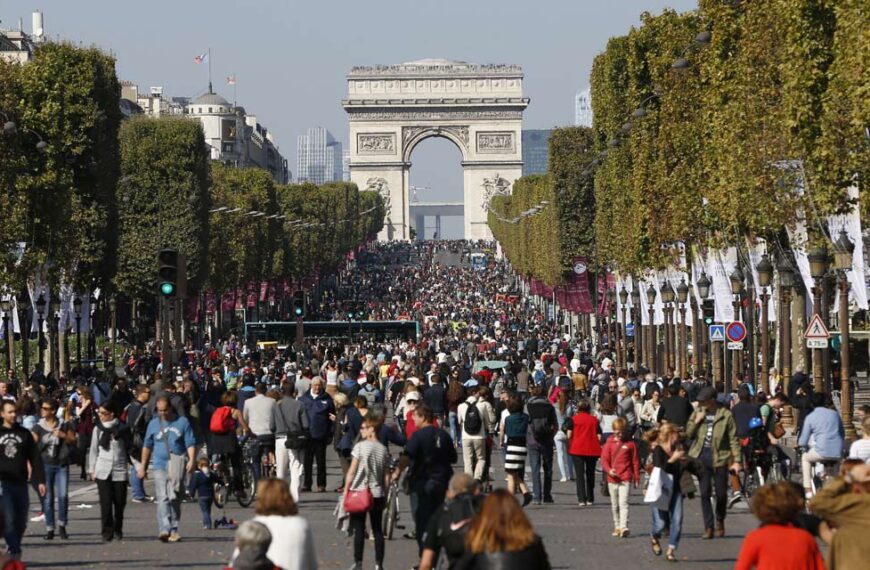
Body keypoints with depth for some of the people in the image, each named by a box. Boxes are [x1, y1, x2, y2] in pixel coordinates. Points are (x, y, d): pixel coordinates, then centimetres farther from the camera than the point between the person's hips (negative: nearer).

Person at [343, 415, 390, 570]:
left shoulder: (360, 446, -9)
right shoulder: (383, 450, 5)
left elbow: (352, 471, -10)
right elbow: (386, 477, 6)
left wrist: (346, 488, -1)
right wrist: (385, 496, 14)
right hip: (377, 493, 4)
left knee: (359, 530, 0)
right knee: (377, 530, 7)